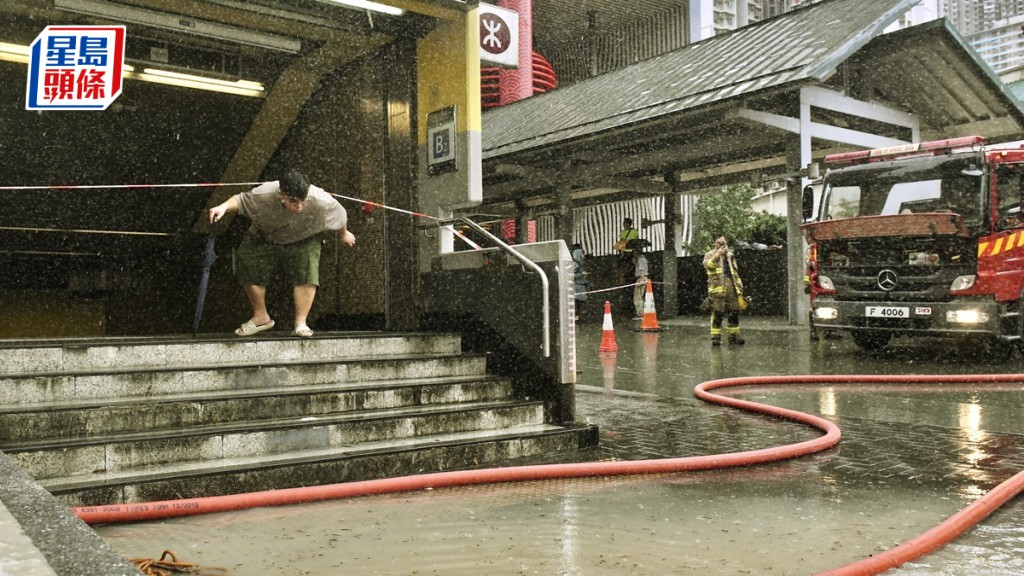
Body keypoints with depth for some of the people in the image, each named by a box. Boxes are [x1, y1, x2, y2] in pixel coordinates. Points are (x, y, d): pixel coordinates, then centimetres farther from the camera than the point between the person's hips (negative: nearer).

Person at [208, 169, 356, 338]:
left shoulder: (321, 201, -37)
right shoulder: (265, 194, -38)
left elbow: (340, 215, -14)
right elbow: (241, 199, -17)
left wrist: (344, 234, 6)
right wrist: (224, 207, -39)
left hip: (303, 240, -1)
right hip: (264, 237, 2)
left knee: (307, 273, -23)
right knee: (247, 266, -2)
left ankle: (301, 323, -11)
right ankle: (261, 317, 20)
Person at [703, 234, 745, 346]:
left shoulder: (730, 254, 23)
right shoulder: (710, 254, 6)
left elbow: (735, 271, 27)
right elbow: (707, 265, -17)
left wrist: (739, 284, 19)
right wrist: (717, 255, -27)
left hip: (731, 286, 5)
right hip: (717, 287, -5)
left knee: (734, 312, 4)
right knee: (717, 313, -7)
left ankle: (734, 335, 12)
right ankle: (715, 337, -4)